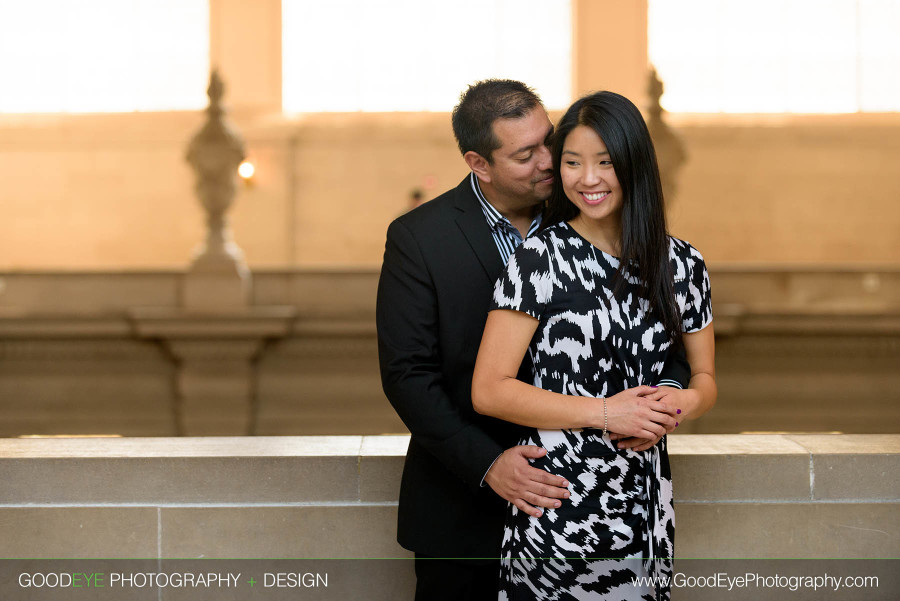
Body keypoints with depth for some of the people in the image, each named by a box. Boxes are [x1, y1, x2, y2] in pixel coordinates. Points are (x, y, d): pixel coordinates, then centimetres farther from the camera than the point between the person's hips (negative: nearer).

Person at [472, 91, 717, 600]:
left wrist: (684, 403, -10)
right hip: (558, 506, -4)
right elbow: (489, 390, -11)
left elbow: (705, 379, 14)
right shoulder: (539, 258, -8)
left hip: (644, 506, 4)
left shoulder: (682, 265, 5)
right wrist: (605, 412, -17)